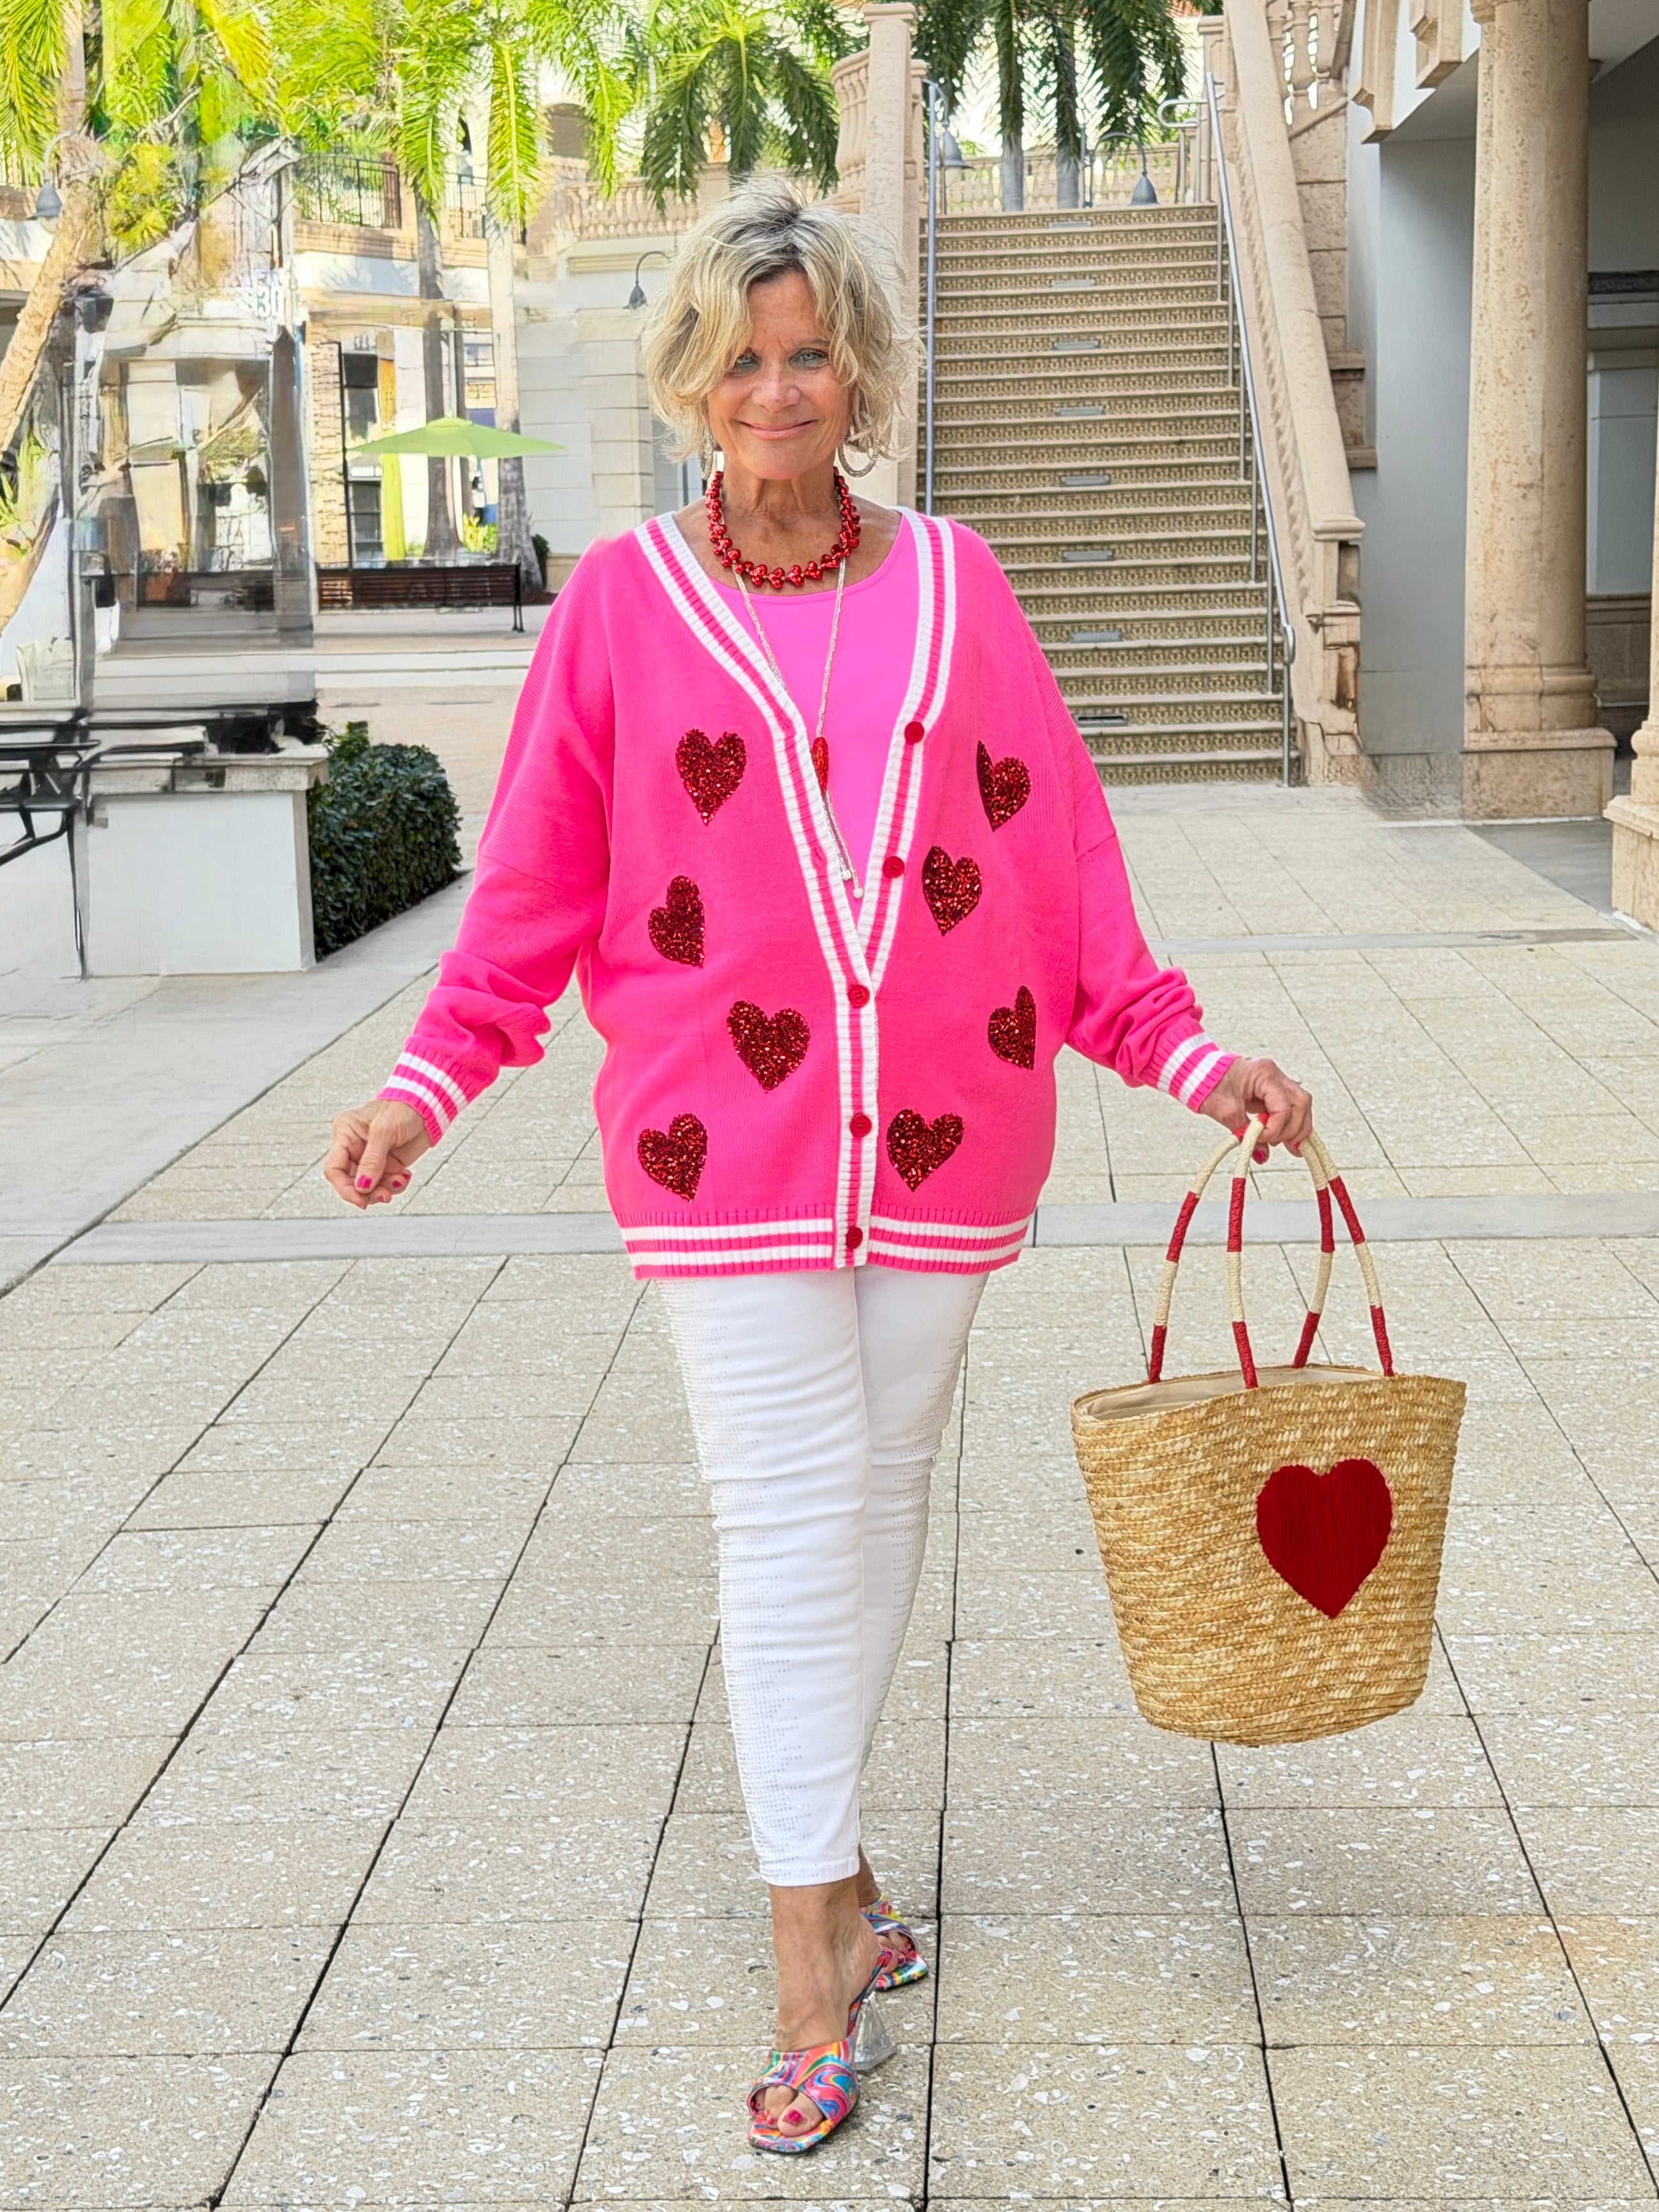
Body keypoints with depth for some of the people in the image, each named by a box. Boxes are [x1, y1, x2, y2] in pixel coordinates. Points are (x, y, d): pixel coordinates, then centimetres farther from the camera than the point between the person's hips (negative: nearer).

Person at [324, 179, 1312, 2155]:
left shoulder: (954, 587, 6)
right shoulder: (625, 602, 1)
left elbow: (1058, 846, 7)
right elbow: (541, 875, 1)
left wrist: (1179, 1049, 1)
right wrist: (435, 1074, -9)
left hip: (938, 1133, 3)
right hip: (724, 1138, -2)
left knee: (882, 1497, 11)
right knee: (790, 1525, -4)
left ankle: (829, 1861, 29)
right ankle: (817, 1976, 3)